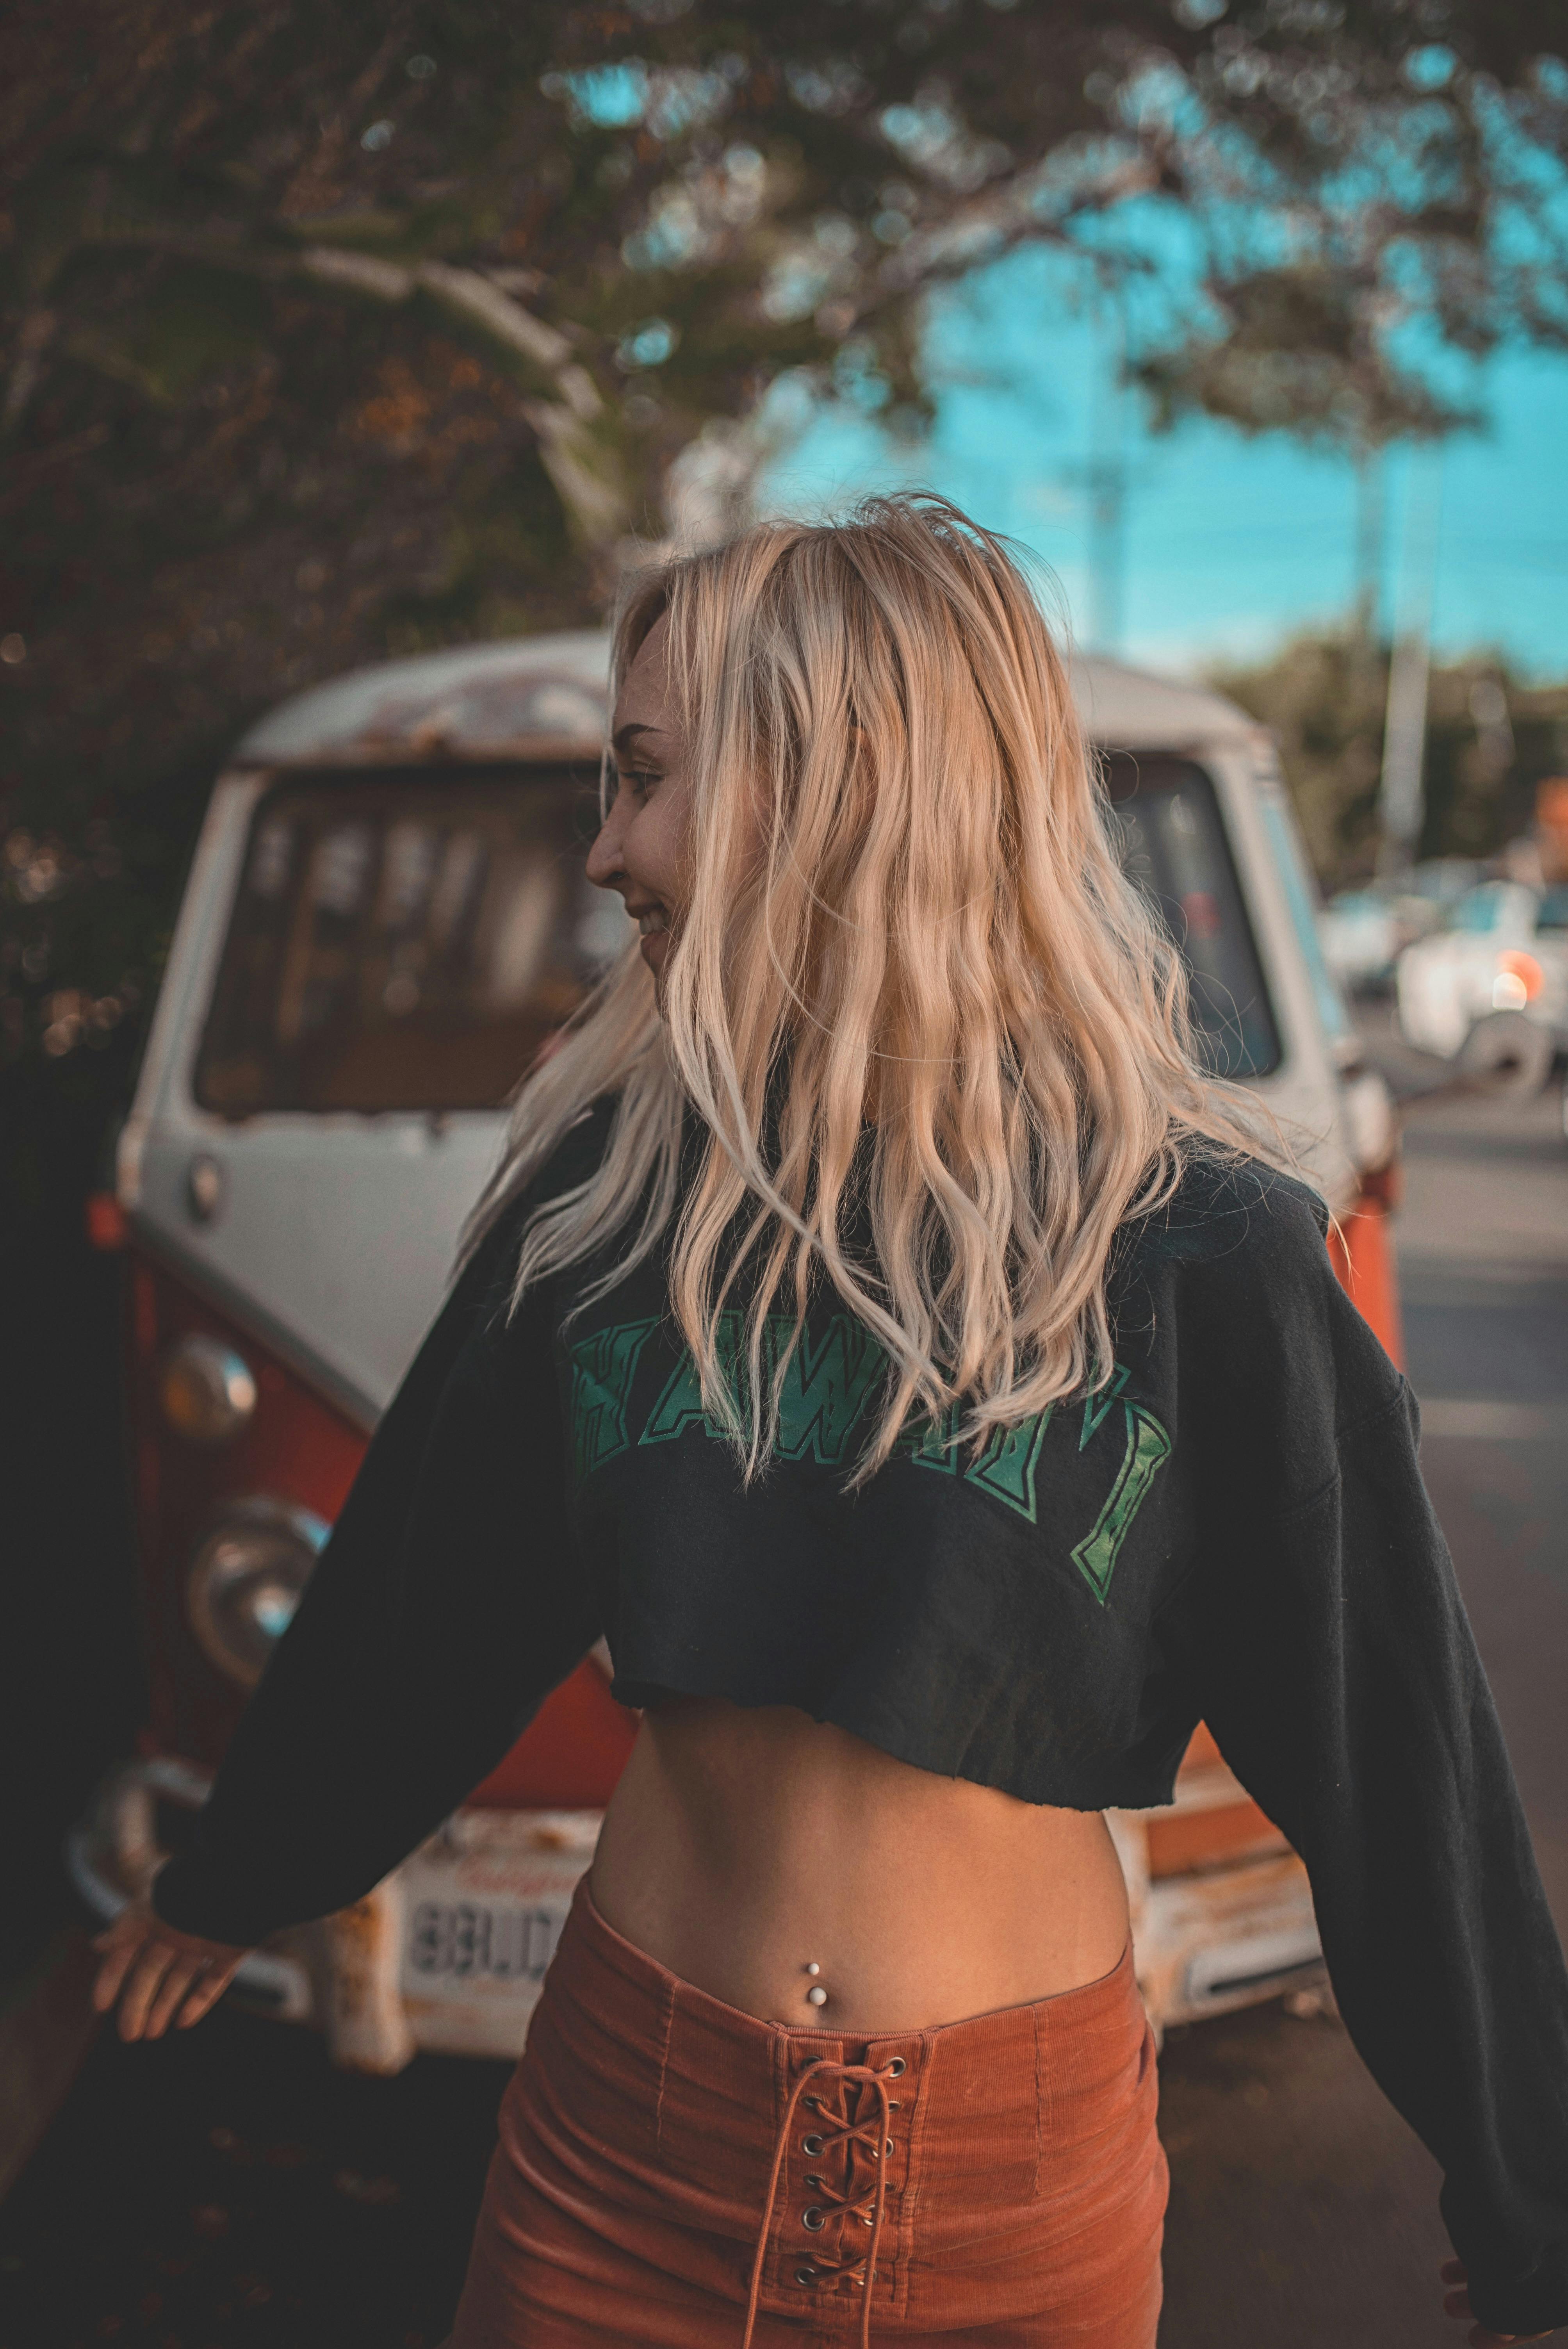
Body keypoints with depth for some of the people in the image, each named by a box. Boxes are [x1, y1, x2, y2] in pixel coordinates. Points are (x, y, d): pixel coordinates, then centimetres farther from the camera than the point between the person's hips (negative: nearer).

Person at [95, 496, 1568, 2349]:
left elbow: (1392, 1745, -5)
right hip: (622, 2130, 2)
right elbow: (427, 1596, 11)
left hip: (1024, 2177, -2)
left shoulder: (1200, 1251, -12)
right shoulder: (612, 1183, -3)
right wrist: (231, 1885, 23)